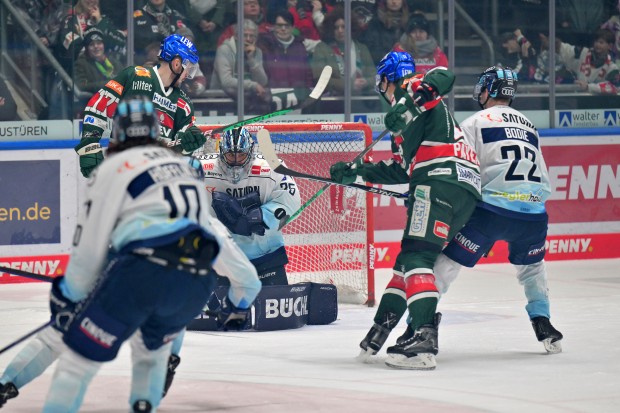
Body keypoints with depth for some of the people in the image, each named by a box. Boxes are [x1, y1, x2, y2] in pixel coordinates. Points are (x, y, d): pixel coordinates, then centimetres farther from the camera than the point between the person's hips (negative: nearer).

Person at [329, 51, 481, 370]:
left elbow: (443, 78, -17)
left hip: (442, 178, -10)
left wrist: (410, 102, -30)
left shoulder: (411, 87, 6)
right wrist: (356, 172, 32)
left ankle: (423, 340, -31)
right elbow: (401, 169, 32)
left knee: (417, 257, -18)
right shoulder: (405, 118, 33)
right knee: (408, 257, 17)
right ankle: (382, 327, 20)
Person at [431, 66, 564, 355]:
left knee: (447, 263, 1)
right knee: (531, 266, 30)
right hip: (533, 213, 5)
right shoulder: (529, 127, 25)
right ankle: (543, 325, 22)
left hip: (491, 209, -5)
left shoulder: (476, 122, 6)